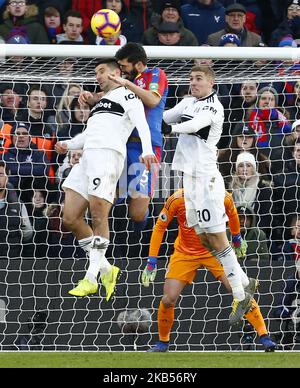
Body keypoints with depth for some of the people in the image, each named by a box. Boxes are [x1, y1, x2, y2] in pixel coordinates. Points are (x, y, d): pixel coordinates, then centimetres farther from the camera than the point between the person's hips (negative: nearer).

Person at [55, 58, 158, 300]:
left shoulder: (125, 94, 8)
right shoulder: (101, 102, 35)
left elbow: (141, 123, -7)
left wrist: (147, 150, -24)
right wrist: (68, 145, 12)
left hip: (108, 154, -9)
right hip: (87, 158, 9)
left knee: (98, 217, -13)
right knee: (70, 218, 1)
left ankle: (91, 278, -11)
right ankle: (105, 269, 7)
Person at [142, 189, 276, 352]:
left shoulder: (224, 198, -19)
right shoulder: (177, 199, -22)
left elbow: (232, 215, 6)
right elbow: (159, 228, -10)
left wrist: (237, 239, 22)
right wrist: (151, 261, -13)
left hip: (215, 250, 0)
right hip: (185, 252, 0)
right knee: (168, 299, -10)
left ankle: (264, 337, -8)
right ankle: (163, 343, 15)